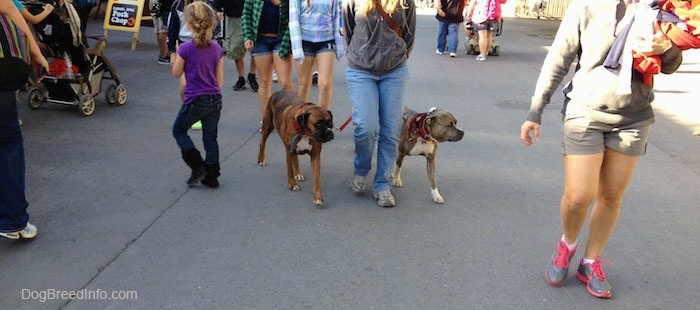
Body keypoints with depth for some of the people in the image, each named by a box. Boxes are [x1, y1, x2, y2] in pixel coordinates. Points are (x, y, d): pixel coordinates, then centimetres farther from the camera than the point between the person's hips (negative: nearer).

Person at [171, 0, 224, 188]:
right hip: (215, 100, 5)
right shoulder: (217, 48, 0)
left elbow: (176, 73, -1)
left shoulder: (186, 48, -14)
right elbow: (220, 78, 6)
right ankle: (211, 177, 18)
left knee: (178, 131, 18)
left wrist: (176, 56, 12)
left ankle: (197, 166, 8)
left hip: (195, 101, -4)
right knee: (210, 138, 14)